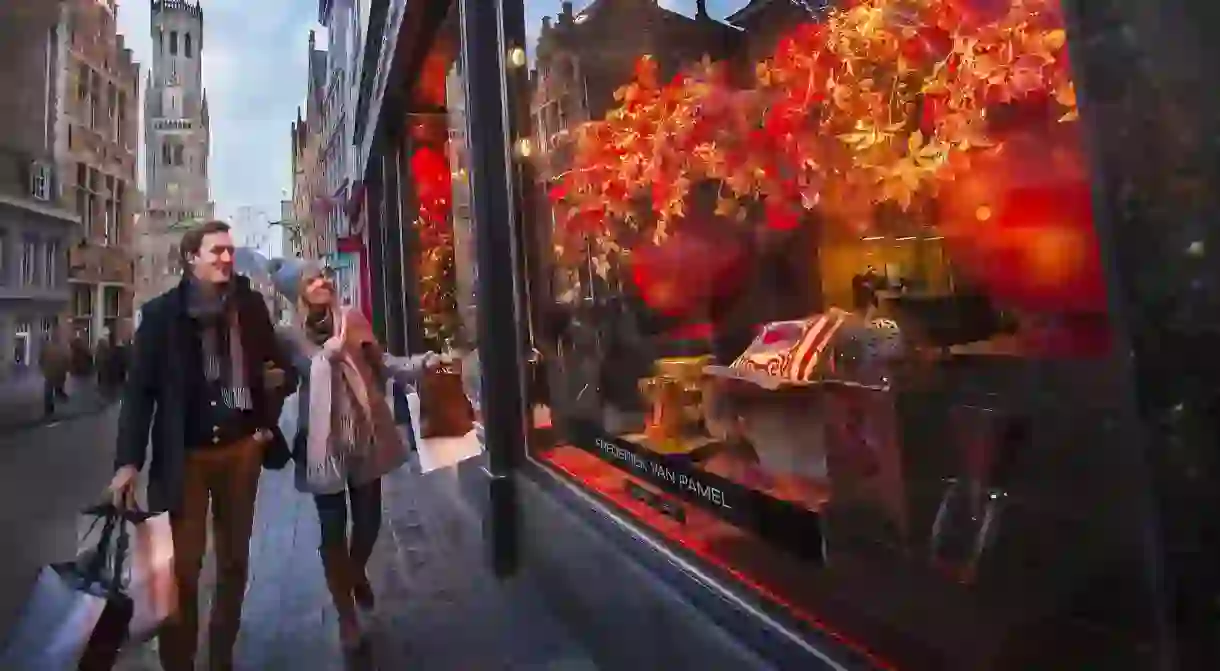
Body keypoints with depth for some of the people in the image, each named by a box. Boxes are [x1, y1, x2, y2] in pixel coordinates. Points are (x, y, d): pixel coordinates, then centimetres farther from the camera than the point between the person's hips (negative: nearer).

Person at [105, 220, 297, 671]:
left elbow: (275, 363, 12)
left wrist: (268, 420, -3)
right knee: (183, 565, 0)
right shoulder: (162, 313, -4)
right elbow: (139, 387, -6)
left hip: (241, 447, 3)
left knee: (234, 560, 13)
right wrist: (128, 460, -13)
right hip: (186, 453, -3)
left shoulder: (250, 305, 2)